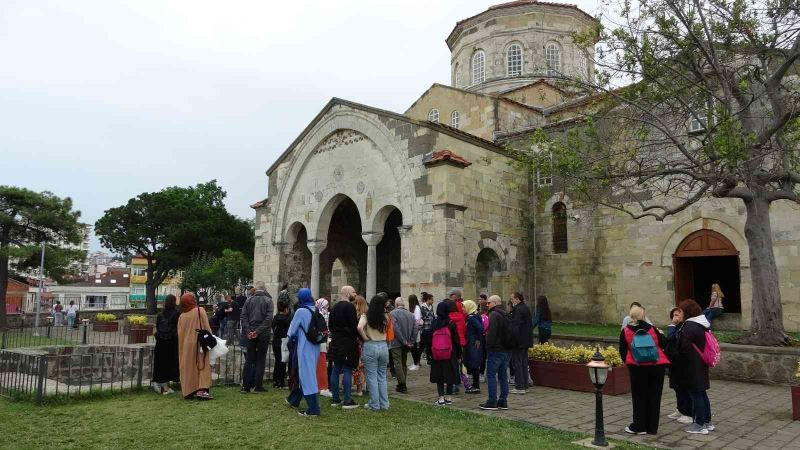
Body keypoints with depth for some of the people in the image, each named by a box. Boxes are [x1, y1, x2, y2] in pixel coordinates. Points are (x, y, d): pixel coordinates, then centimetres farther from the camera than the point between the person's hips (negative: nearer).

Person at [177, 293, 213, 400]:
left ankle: (189, 391, 10)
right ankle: (202, 389, -13)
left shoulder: (182, 316, 6)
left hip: (186, 346, 4)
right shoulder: (200, 311, -6)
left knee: (188, 367, 10)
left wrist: (183, 345, 18)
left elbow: (180, 334, 9)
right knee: (202, 366, -1)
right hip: (199, 344, -4)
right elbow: (206, 327, -8)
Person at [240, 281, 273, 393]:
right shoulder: (268, 300, -4)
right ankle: (258, 386, 5)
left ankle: (245, 386, 8)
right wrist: (258, 331, -14)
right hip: (263, 334, -3)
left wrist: (248, 331, -6)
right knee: (261, 360, 5)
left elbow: (243, 316, -2)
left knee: (249, 360, 10)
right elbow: (268, 318, -15)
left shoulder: (249, 300, 5)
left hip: (250, 334, 3)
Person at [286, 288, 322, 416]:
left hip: (304, 347, -7)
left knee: (306, 376, -2)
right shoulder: (316, 311, 4)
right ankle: (294, 400, 37)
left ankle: (313, 409, -1)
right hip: (315, 347, 7)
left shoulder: (301, 311, -14)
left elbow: (292, 330, -4)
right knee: (305, 374, 19)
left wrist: (291, 336, 16)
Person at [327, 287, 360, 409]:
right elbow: (354, 325, -19)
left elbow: (330, 324, 16)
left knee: (336, 370, 11)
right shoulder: (350, 306, -14)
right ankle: (347, 401, -2)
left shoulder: (335, 307, 12)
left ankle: (335, 399, 16)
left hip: (336, 342, 8)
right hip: (348, 342, -8)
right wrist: (357, 337, -6)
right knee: (348, 371, -4)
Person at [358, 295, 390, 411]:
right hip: (383, 346, 3)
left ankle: (374, 405, 11)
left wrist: (365, 338, -8)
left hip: (370, 346, -3)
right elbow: (387, 332, 6)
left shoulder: (366, 316, -7)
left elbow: (360, 328, -22)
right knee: (382, 376, 14)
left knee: (372, 377, 6)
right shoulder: (385, 317, 0)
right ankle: (384, 404, 18)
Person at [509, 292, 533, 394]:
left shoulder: (518, 310, -17)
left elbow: (515, 325, -22)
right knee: (524, 363, 14)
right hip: (526, 340, 10)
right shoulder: (526, 308, 14)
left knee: (517, 363, -3)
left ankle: (520, 387, -1)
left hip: (518, 341, -10)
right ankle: (525, 386, 19)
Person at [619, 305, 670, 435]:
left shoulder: (625, 331, 0)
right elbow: (664, 344, 7)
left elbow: (623, 351, 2)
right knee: (654, 396, 11)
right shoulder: (651, 329, 2)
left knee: (639, 396, 8)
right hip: (657, 366, 2)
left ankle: (639, 426, 11)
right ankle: (652, 427, 17)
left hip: (637, 367, -1)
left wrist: (628, 362, 18)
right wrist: (661, 334, 26)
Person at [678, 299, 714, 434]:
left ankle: (700, 425, 7)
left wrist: (679, 358, -3)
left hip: (693, 366, -9)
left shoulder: (689, 326, -20)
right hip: (702, 364, 9)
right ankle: (707, 422, 26)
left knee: (696, 394, 0)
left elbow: (684, 347, -19)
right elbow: (706, 344, 17)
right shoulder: (704, 324, 8)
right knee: (702, 392, 17)